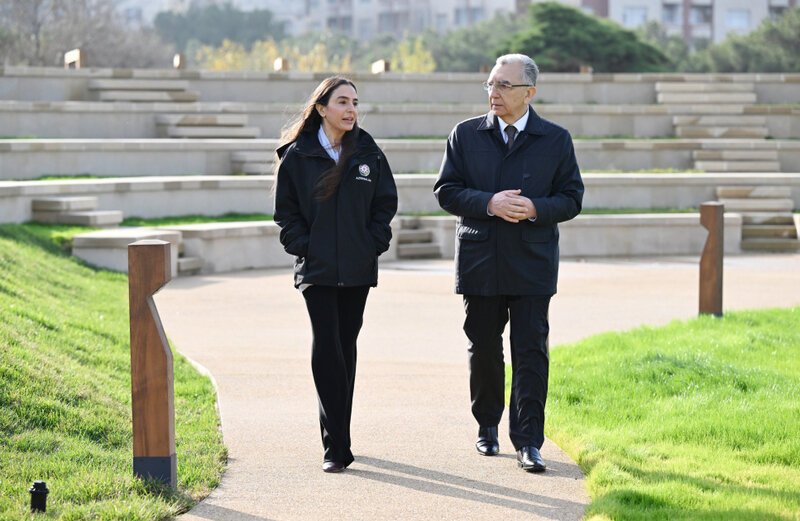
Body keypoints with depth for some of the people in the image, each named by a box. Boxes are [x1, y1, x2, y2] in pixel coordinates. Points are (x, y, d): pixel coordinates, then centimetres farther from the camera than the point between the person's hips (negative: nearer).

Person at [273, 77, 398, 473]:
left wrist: (373, 244, 0)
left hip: (358, 268, 3)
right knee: (326, 346, -11)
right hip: (316, 269, -2)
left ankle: (338, 437, 20)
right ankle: (336, 446, -11)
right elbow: (286, 210, 4)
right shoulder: (297, 155, 0)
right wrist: (303, 246, -6)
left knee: (346, 346, 8)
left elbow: (386, 202, 10)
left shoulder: (368, 153, 6)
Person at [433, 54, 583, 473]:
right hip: (480, 261, 2)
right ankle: (487, 426, 28)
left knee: (531, 351, -5)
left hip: (532, 263, -1)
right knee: (483, 348, 10)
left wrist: (535, 209, -16)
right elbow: (446, 191, 1)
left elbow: (572, 199, 3)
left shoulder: (556, 140, 3)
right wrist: (488, 204, -15)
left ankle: (528, 442, -3)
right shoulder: (466, 135, 5)